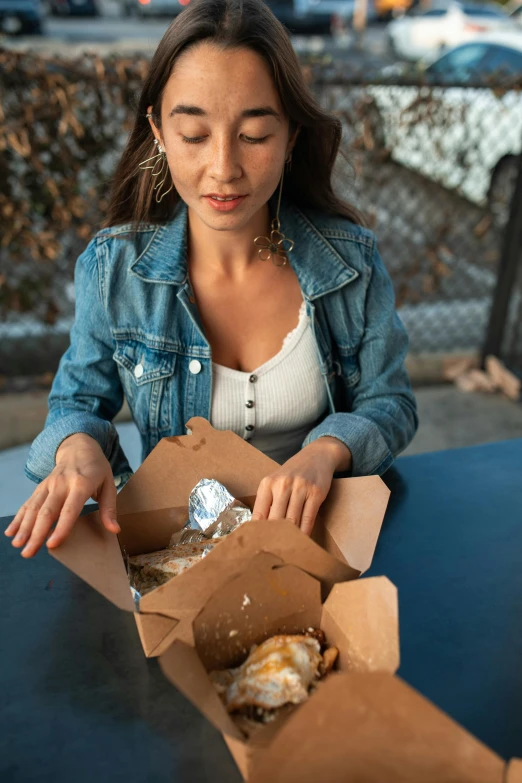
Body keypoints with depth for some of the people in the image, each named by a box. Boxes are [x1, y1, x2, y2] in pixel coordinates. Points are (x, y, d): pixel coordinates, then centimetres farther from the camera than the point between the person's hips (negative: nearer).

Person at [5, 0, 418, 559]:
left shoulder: (351, 260, -7)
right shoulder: (113, 267, -7)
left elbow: (390, 405, 1)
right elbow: (78, 402, 5)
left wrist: (326, 450, -20)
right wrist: (77, 446, -19)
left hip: (317, 528, 1)